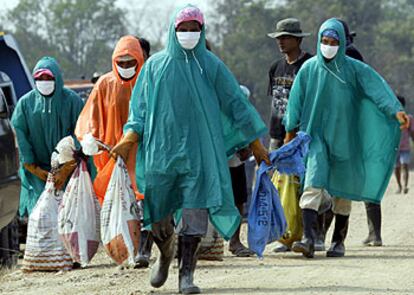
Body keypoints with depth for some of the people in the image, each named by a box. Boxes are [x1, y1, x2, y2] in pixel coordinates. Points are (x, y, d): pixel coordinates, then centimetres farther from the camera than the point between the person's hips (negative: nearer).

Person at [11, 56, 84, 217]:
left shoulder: (72, 100, -3)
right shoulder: (25, 103, 2)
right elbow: (21, 140, 1)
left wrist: (65, 171, -12)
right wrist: (36, 171, -5)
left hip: (69, 168, -1)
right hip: (37, 172, 1)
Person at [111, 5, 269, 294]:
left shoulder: (210, 65, 4)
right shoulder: (156, 65, 7)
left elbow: (235, 102, 7)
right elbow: (140, 106, 9)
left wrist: (255, 142, 6)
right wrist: (130, 138, -6)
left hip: (198, 148, -1)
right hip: (161, 148, 1)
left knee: (194, 208, -13)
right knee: (159, 213, 6)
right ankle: (165, 254, 36)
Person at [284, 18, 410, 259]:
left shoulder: (354, 69, -3)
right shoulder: (309, 69, 1)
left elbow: (378, 88, -16)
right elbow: (296, 103, 8)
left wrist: (396, 110, -32)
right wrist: (290, 133, 9)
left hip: (344, 138, 0)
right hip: (316, 136, 0)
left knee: (342, 191, 7)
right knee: (313, 184, -17)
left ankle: (339, 241, 19)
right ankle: (309, 238, -28)